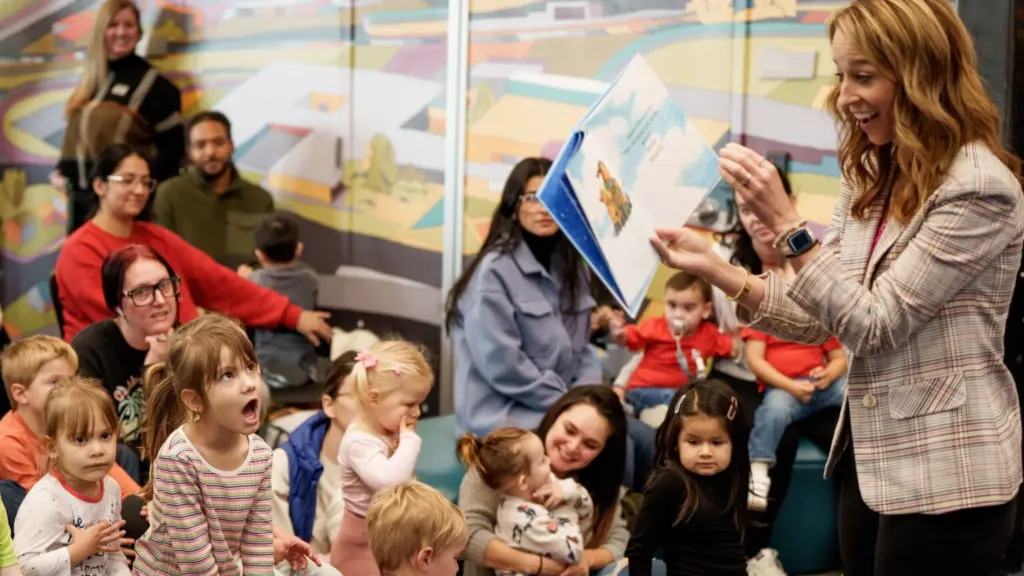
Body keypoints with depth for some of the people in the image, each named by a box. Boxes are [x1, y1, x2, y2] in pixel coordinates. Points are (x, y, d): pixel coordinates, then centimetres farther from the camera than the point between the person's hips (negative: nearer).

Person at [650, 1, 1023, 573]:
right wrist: (713, 266, -4)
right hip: (872, 456, 8)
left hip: (943, 475, -8)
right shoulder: (872, 178, 9)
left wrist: (783, 221, -24)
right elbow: (822, 318, 8)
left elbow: (871, 325, -19)